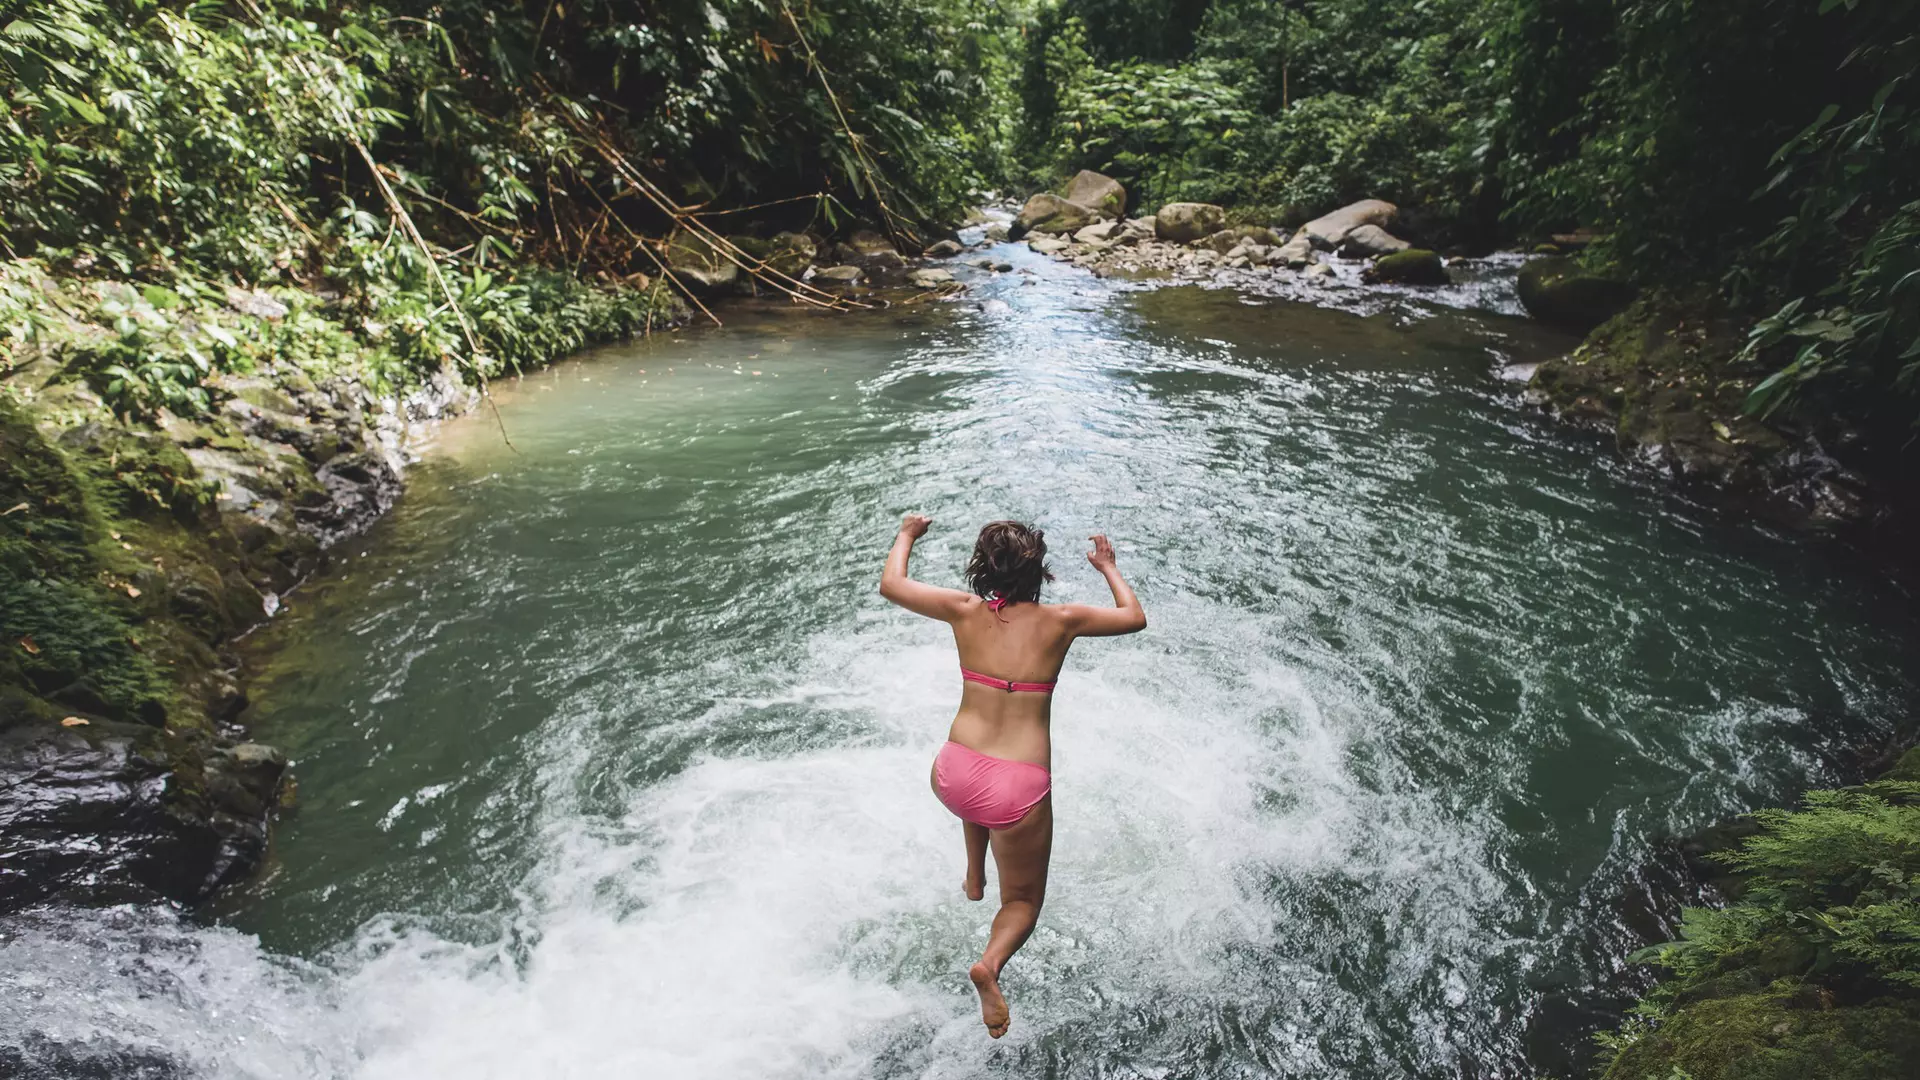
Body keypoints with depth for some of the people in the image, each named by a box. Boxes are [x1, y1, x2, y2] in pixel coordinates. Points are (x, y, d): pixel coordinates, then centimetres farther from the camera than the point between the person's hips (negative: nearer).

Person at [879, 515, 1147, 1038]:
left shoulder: (965, 611, -1)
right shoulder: (1061, 620, -3)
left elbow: (890, 585, 14)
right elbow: (1135, 618, 15)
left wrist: (906, 535, 31)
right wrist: (1108, 567, 30)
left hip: (953, 779, 3)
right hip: (1020, 791, -2)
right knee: (1023, 901, 20)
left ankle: (974, 878, 44)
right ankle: (992, 961, -10)